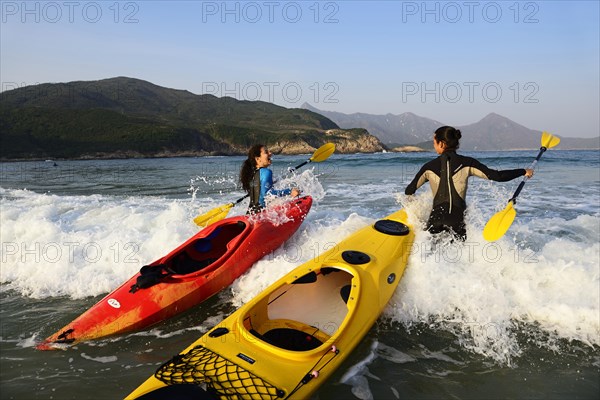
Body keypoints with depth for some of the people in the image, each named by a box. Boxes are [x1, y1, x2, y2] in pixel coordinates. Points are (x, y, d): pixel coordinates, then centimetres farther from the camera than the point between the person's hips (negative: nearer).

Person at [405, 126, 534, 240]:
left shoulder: (429, 167, 6)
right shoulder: (467, 163, 3)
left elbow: (409, 191, 15)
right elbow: (497, 176, -1)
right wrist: (524, 172, 12)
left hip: (435, 220, 0)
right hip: (458, 220, 0)